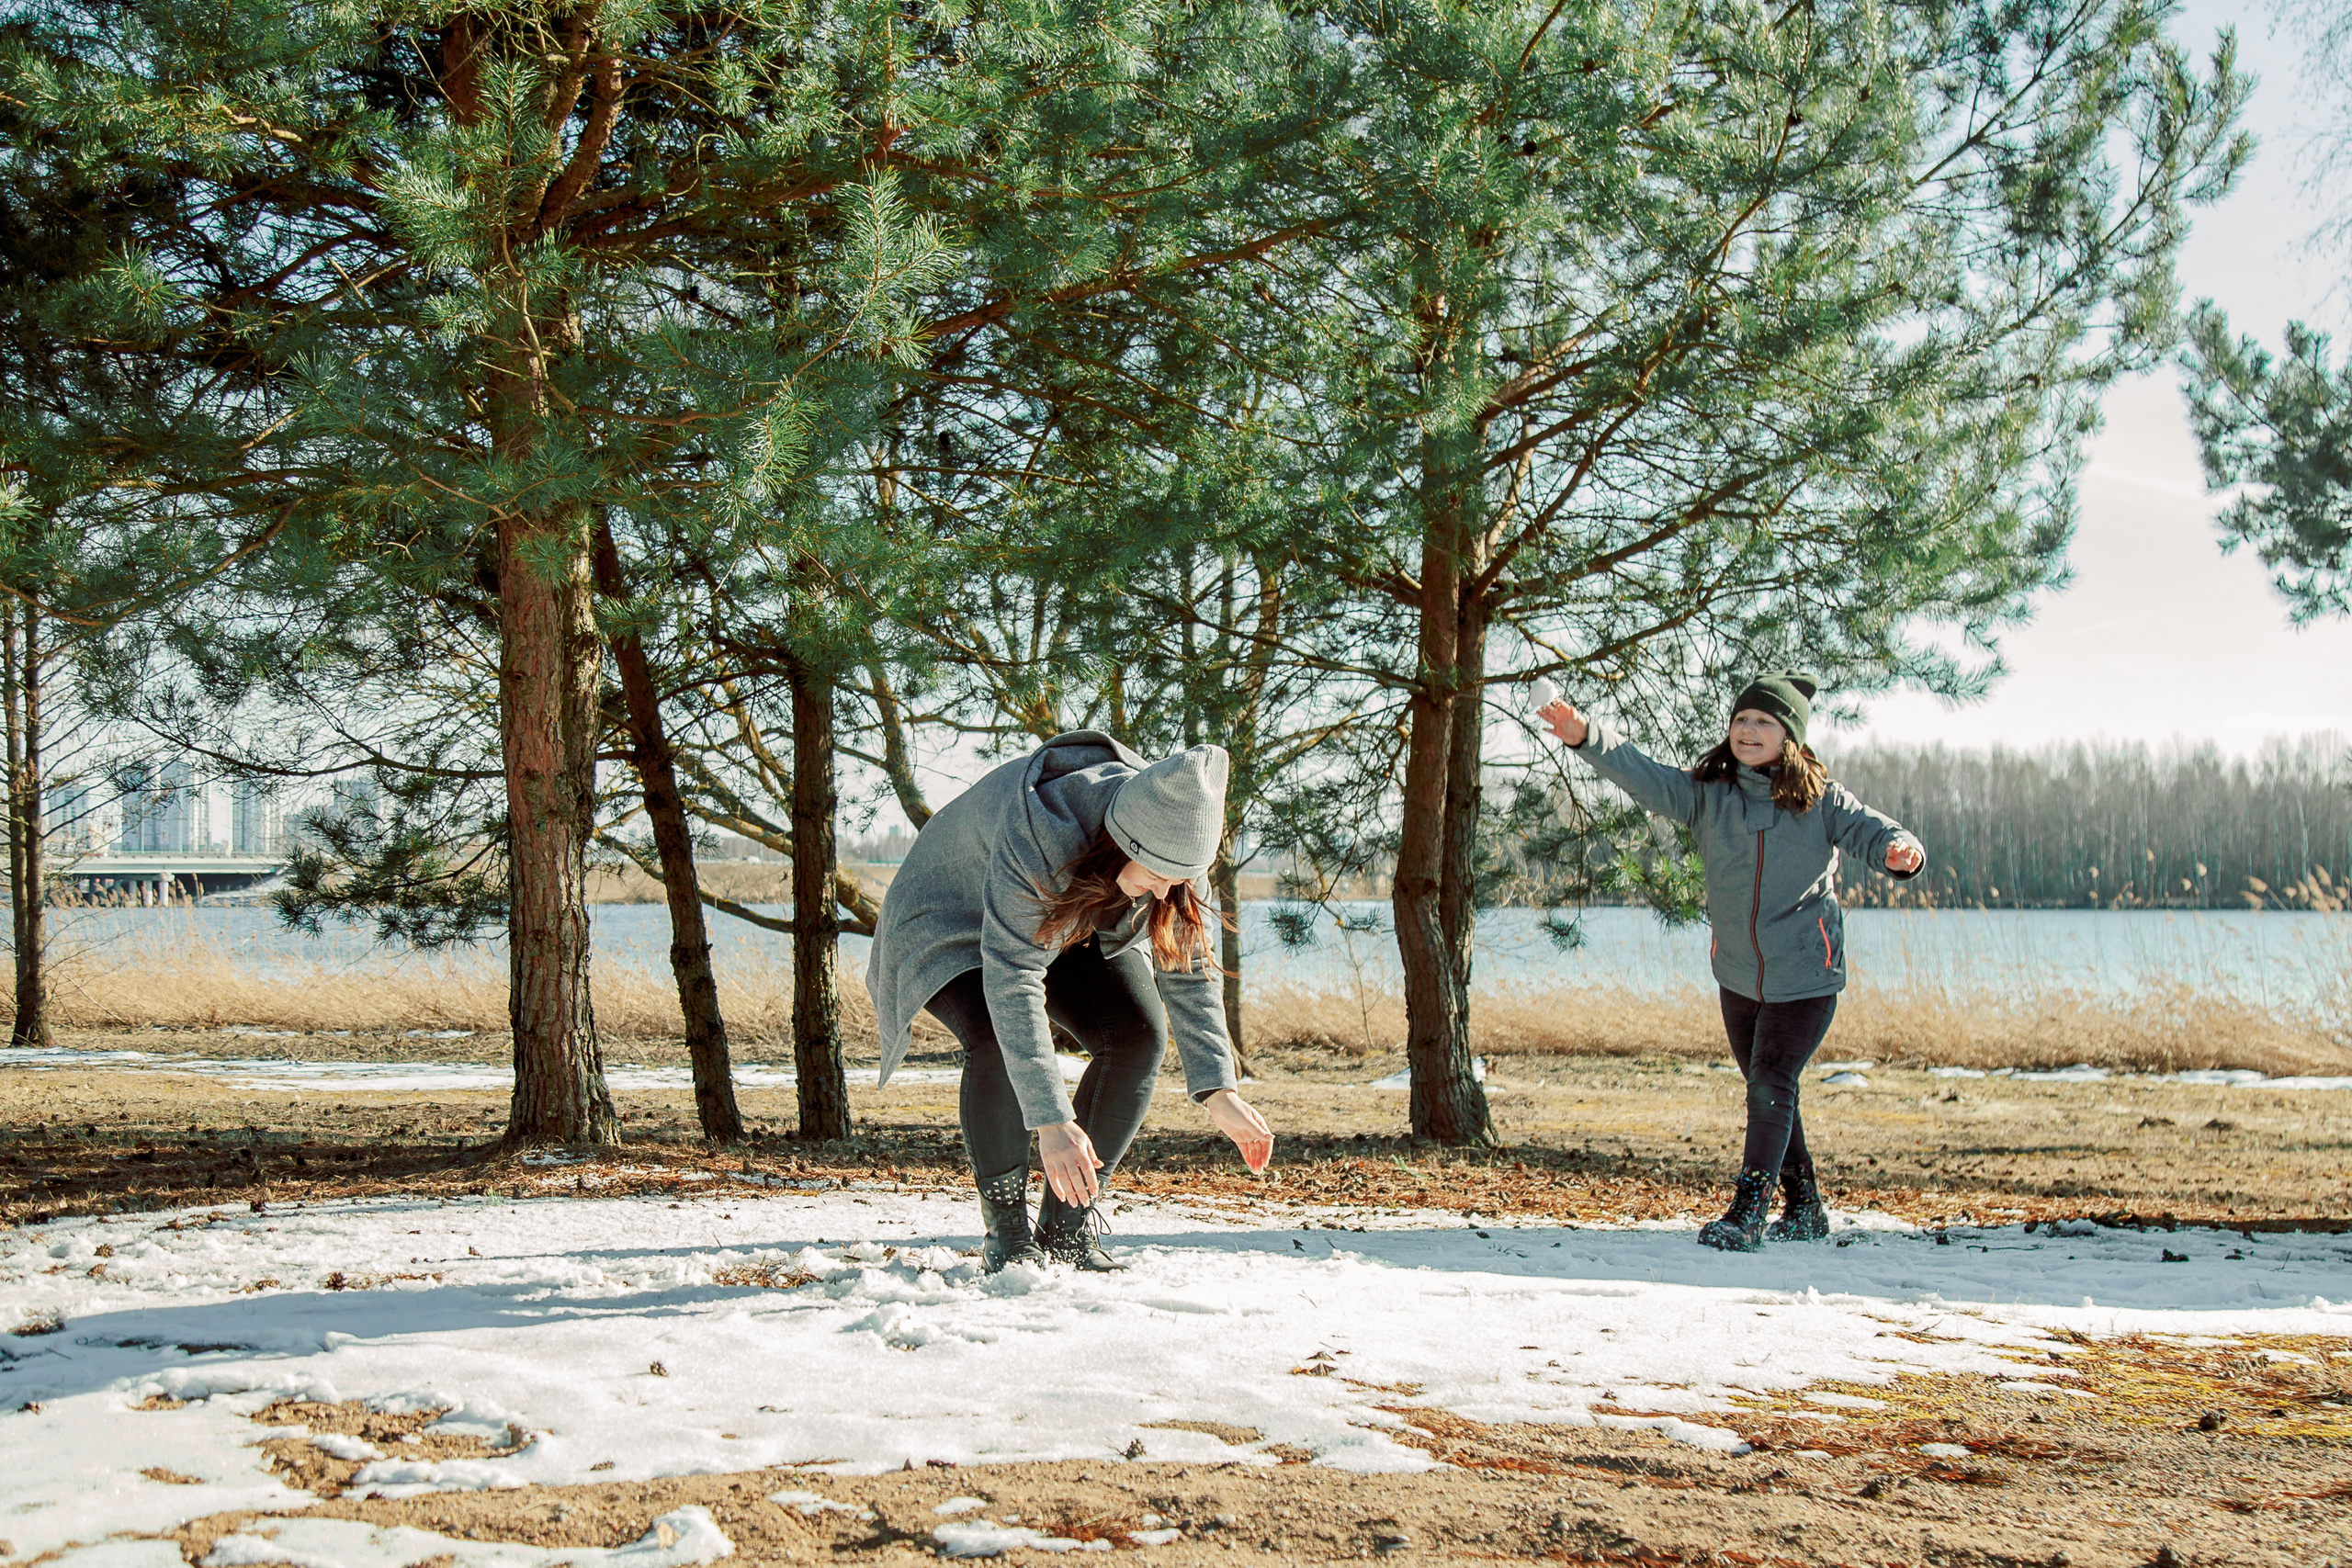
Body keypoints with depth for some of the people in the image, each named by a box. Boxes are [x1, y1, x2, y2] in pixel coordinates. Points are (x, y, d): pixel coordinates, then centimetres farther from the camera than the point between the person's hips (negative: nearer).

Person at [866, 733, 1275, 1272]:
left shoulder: (1172, 840, -24)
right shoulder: (1035, 840, -43)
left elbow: (1188, 969, -15)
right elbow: (1012, 983, -44)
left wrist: (1218, 1092, -25)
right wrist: (1051, 1121, -49)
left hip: (1076, 930, 5)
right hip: (956, 921, -5)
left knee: (1140, 1033, -17)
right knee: (999, 1043, -32)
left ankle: (1067, 1228, -6)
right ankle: (1007, 1233, -15)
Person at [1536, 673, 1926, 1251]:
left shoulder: (1821, 800, -8)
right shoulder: (1706, 794, -3)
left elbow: (1869, 831, -17)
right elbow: (1643, 775, -13)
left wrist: (1901, 849, -42)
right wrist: (1585, 737, -29)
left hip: (1807, 976, -4)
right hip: (1738, 977, 4)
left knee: (1771, 1084, -13)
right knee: (1767, 1093, 15)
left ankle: (1747, 1214, -9)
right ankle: (1804, 1207, 30)